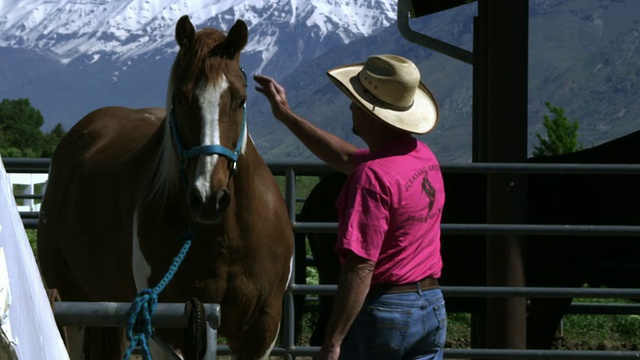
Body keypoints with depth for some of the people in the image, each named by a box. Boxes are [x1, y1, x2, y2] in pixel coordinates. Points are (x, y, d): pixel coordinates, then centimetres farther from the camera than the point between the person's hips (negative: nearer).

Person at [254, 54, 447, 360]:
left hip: (382, 311, -8)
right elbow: (347, 159, 24)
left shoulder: (372, 177, -21)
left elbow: (360, 268, -25)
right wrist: (286, 116, 27)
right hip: (432, 308, 8)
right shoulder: (424, 157, 8)